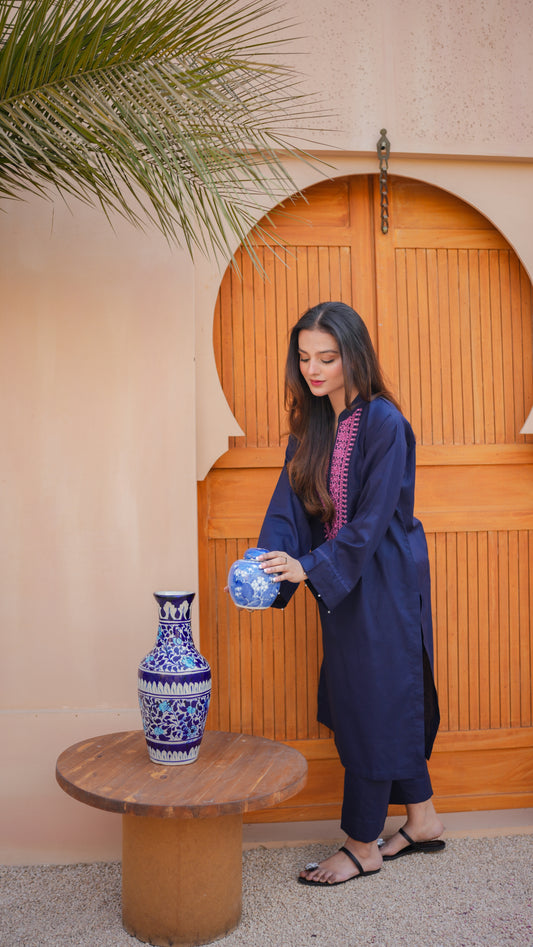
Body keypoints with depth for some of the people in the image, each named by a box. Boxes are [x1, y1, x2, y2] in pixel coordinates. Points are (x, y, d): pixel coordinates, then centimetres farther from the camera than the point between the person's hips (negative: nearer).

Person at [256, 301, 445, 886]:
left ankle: (364, 847, 20)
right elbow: (291, 501, 0)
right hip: (341, 583, 8)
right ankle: (422, 820, 35)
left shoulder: (384, 424, -18)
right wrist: (270, 560, -16)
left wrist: (309, 567, -24)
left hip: (383, 584, -8)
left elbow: (372, 522, -21)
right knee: (393, 705, 17)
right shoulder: (312, 424, 5)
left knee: (372, 707, 3)